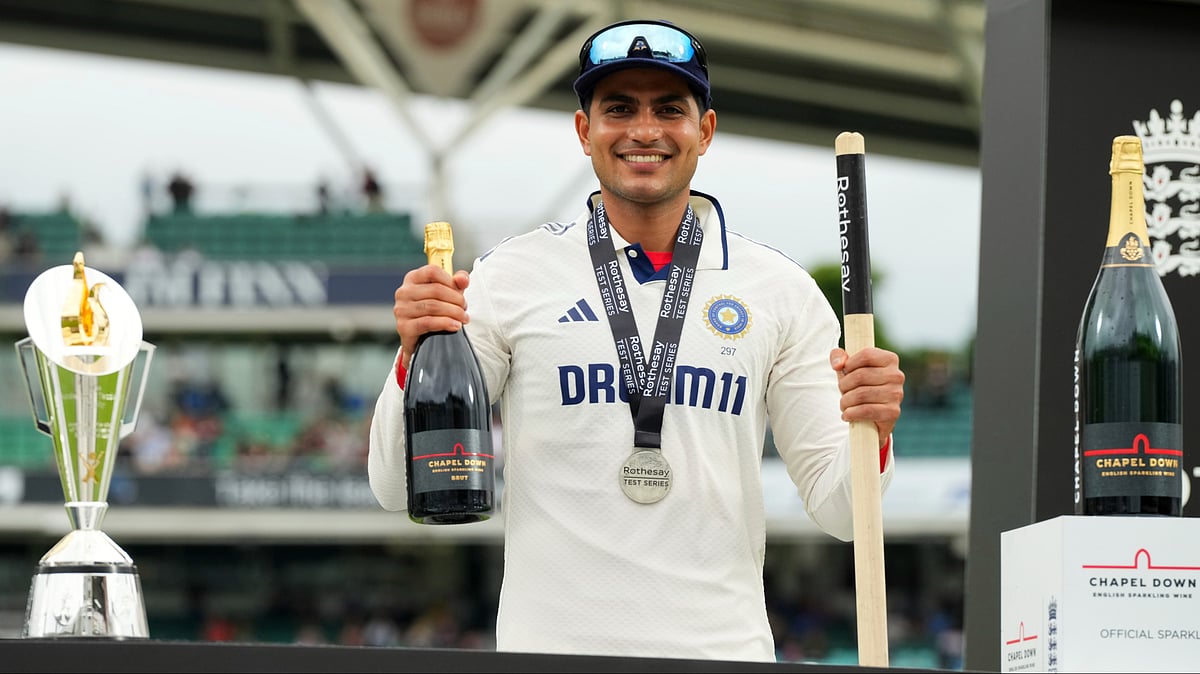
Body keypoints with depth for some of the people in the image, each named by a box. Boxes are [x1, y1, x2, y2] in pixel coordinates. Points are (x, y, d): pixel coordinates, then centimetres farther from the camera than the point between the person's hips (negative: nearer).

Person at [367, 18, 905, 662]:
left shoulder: (782, 290, 5)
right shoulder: (511, 274, 1)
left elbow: (836, 511, 5)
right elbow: (399, 489, -1)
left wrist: (869, 435, -15)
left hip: (723, 653, 1)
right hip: (550, 652, -1)